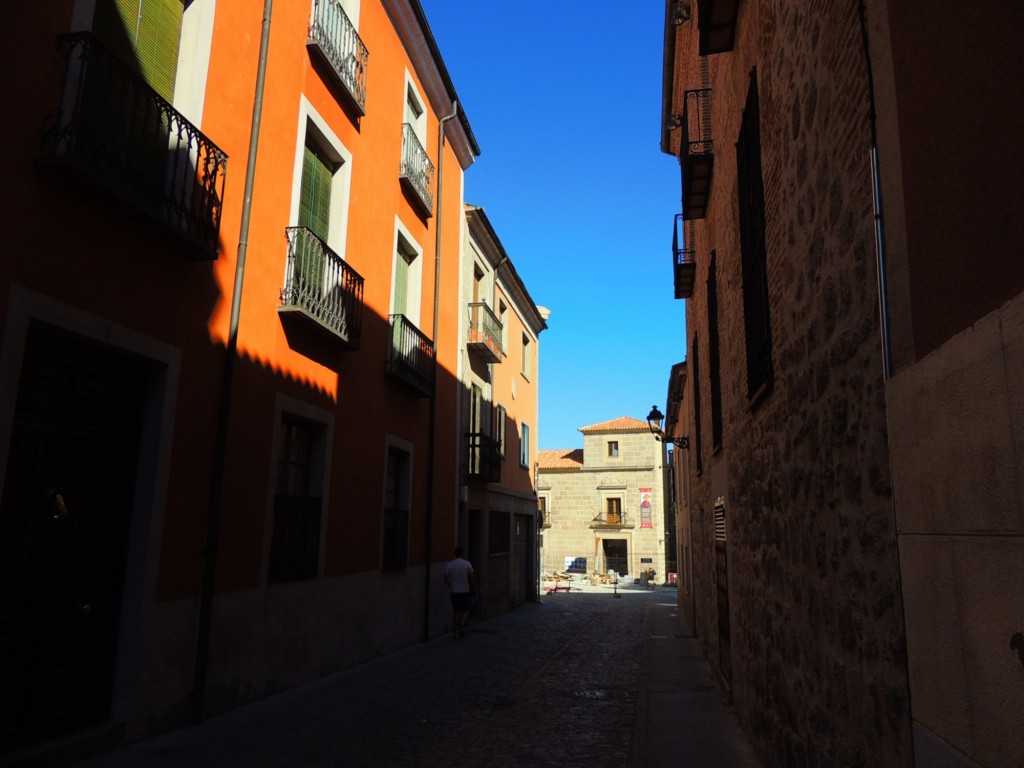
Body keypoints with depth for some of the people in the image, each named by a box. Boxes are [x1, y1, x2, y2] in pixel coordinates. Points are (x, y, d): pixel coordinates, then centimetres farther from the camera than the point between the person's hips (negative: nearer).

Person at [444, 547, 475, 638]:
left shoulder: (450, 565, -4)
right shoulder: (467, 563, -7)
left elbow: (446, 578, -7)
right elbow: (471, 577, -7)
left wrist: (450, 586, 6)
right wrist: (471, 584, 9)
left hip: (454, 591, 2)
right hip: (465, 591, -2)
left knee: (457, 611, 11)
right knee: (466, 610, 11)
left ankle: (457, 631, 11)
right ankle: (462, 624, -13)